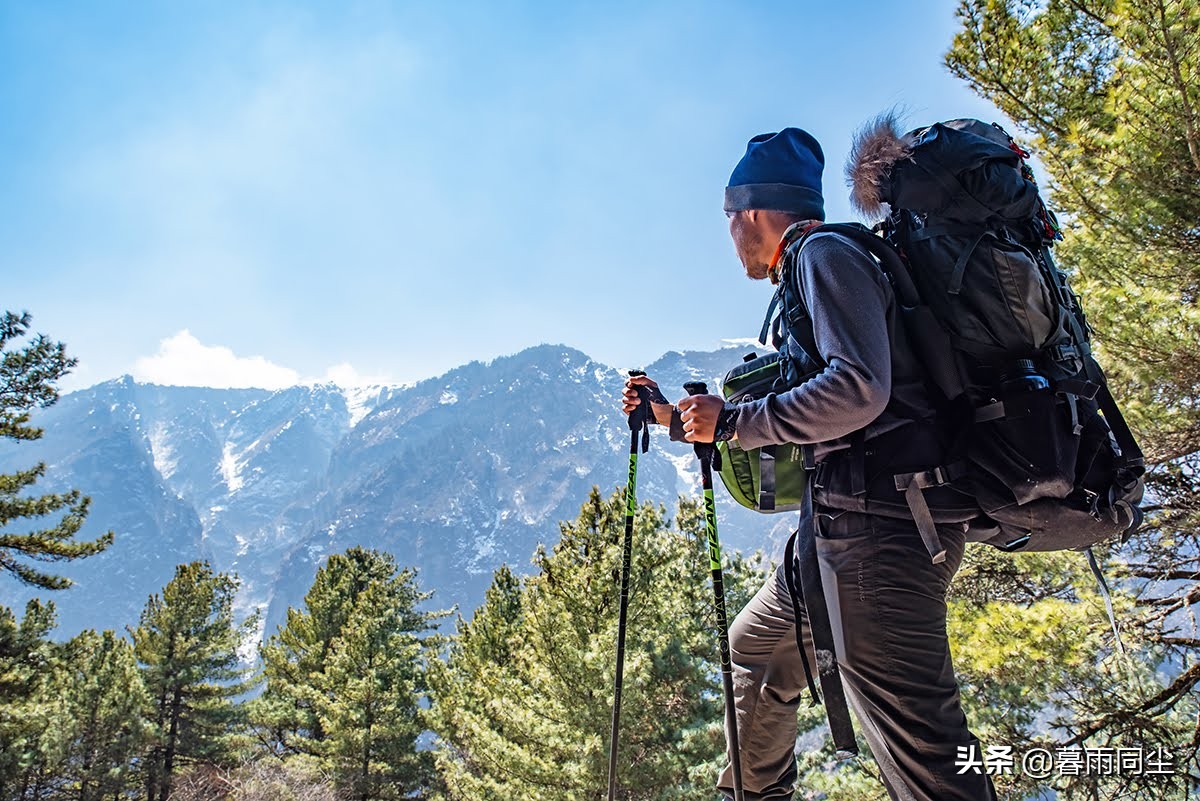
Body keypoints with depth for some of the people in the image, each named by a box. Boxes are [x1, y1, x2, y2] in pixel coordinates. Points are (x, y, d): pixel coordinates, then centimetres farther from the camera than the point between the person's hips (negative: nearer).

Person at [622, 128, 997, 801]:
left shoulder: (824, 252, -5)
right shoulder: (812, 268, 25)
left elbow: (858, 389, -22)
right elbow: (799, 424, 30)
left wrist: (731, 421, -13)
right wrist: (674, 416, 34)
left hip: (876, 524, -11)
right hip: (851, 523, 11)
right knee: (756, 645, 25)